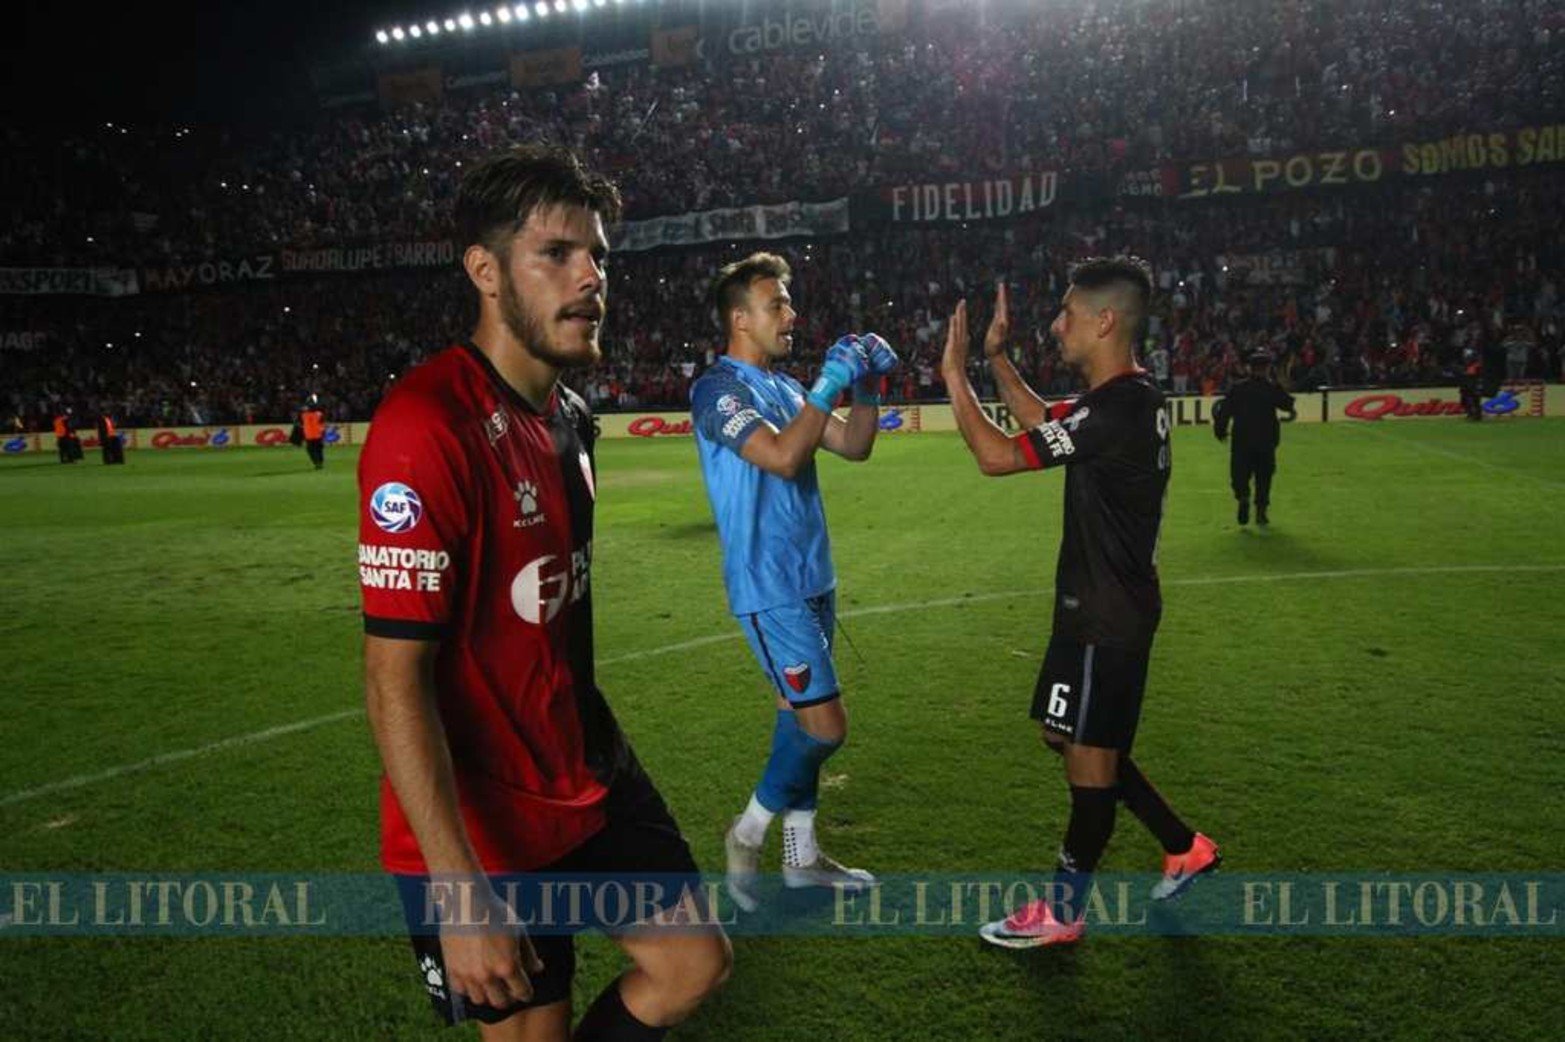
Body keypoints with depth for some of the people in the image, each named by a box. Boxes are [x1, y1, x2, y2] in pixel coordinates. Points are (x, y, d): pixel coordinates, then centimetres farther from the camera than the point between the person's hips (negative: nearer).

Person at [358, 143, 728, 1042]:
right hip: (481, 829, -8)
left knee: (696, 966, 12)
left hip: (589, 781, 8)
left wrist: (596, 755, 19)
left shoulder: (570, 413, 5)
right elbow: (396, 678, -25)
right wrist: (461, 891, -25)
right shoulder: (429, 428, -24)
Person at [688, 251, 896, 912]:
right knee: (825, 725, -8)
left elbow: (854, 447, 13)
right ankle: (749, 832, 15)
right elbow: (782, 457, -27)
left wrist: (866, 389, -2)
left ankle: (801, 855, 27)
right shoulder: (719, 390, -13)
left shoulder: (783, 387, 13)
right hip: (769, 589, -9)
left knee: (799, 714, 14)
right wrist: (830, 384, -24)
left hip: (811, 579, 9)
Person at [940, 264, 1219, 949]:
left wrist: (954, 374, -13)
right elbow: (1043, 421, 24)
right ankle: (1183, 847, 33)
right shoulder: (1130, 398, 7)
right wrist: (995, 358, 17)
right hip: (1102, 604, 10)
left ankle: (1063, 911, 21)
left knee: (1090, 753, 4)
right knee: (1073, 738, 20)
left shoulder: (1117, 411, -24)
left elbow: (996, 456, -24)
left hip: (1104, 617, -10)